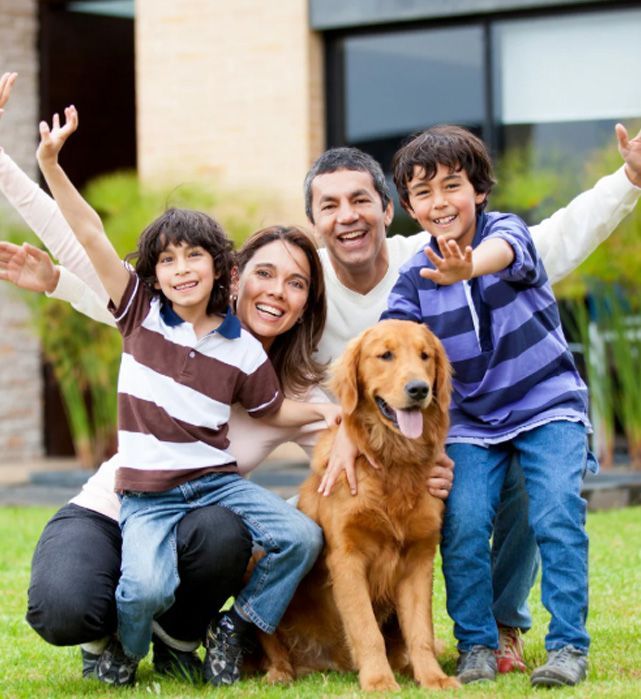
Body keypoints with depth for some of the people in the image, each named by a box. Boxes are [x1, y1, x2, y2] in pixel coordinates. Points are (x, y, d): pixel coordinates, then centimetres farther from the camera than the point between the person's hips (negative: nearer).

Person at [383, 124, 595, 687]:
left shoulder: (508, 230, -11)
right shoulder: (416, 279, -2)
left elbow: (503, 252, -36)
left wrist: (468, 268, -61)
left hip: (550, 404, -3)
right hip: (473, 420, 3)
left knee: (557, 516, -18)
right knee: (463, 523, -14)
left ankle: (569, 646, -11)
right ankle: (477, 646, 0)